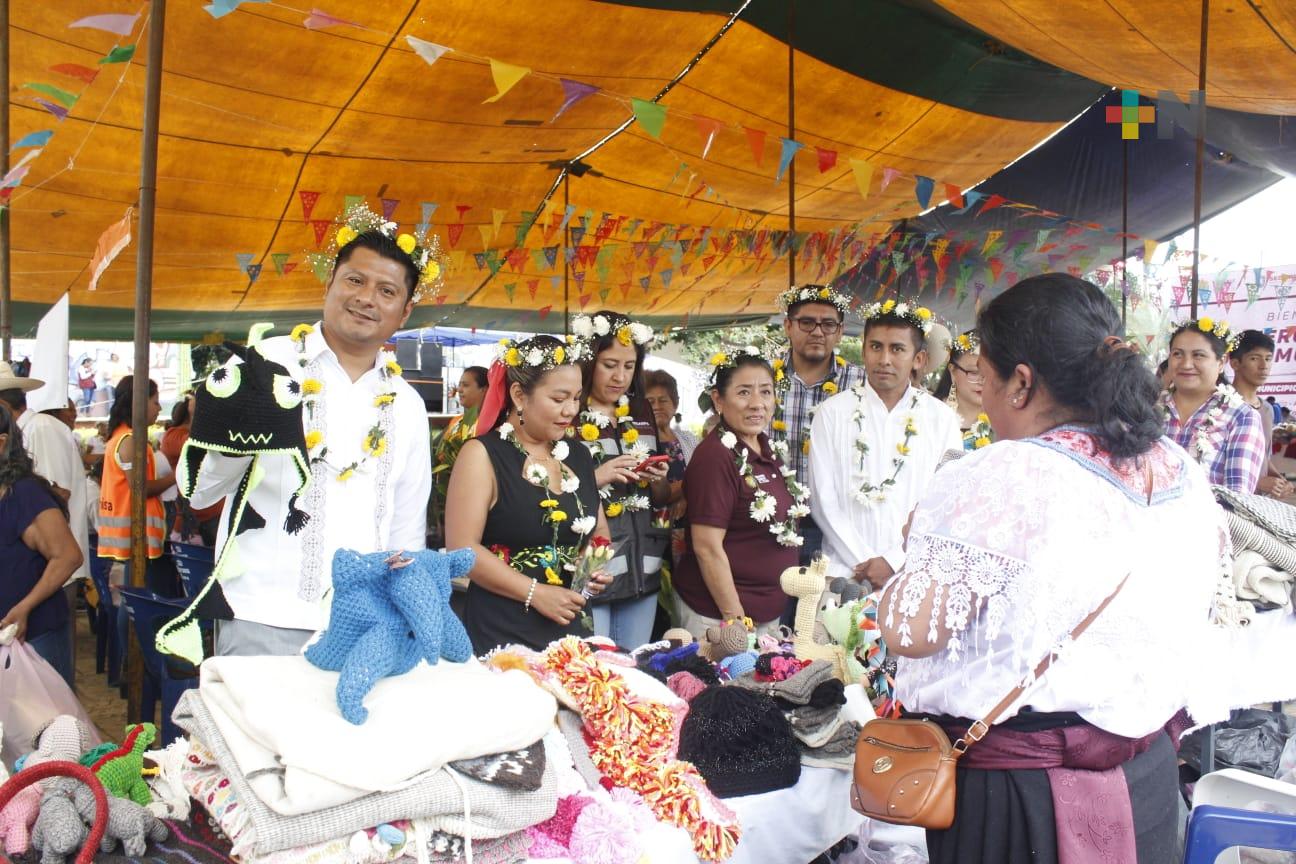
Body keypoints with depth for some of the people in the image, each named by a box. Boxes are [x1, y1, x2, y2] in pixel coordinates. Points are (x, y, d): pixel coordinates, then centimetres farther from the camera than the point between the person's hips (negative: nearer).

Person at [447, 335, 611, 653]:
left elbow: (599, 530, 21)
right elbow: (462, 548, -15)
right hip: (501, 633, -6)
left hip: (571, 628, 6)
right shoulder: (482, 455, -9)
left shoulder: (577, 456, 10)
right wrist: (536, 593, -17)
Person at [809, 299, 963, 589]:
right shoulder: (832, 412, 3)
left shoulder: (941, 418, 4)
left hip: (914, 574, 0)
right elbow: (824, 500, -1)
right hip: (844, 573, 0)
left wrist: (894, 562, -8)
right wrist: (864, 563, -7)